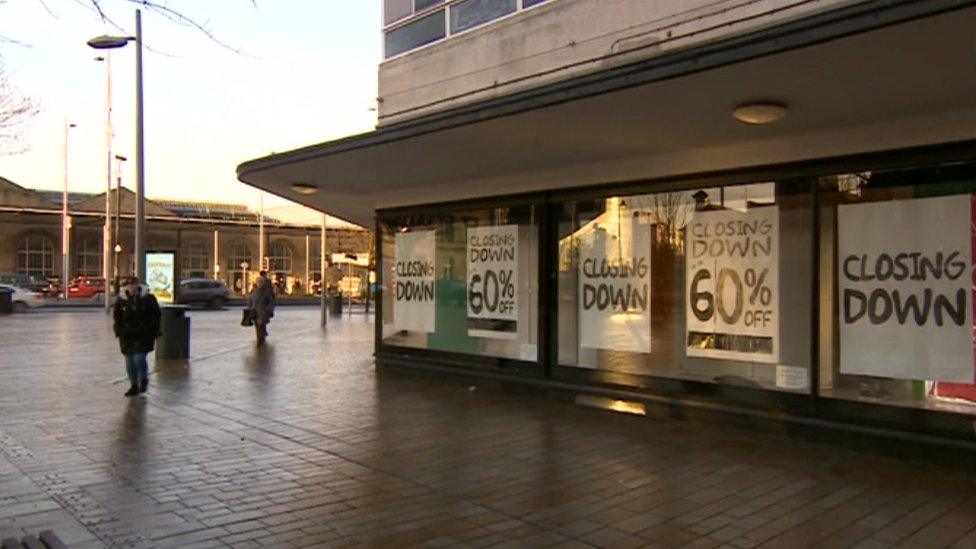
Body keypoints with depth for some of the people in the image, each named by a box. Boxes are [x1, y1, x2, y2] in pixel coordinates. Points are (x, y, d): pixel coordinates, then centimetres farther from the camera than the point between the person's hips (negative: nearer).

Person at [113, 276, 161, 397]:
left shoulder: (148, 298, -3)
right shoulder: (121, 300, 3)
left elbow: (156, 316, 3)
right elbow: (117, 317, 12)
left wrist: (154, 332, -2)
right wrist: (119, 332, 3)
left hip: (143, 335, -3)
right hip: (127, 336, 3)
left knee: (139, 358, -12)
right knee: (130, 362, 7)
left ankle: (144, 379, 16)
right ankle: (134, 386, 20)